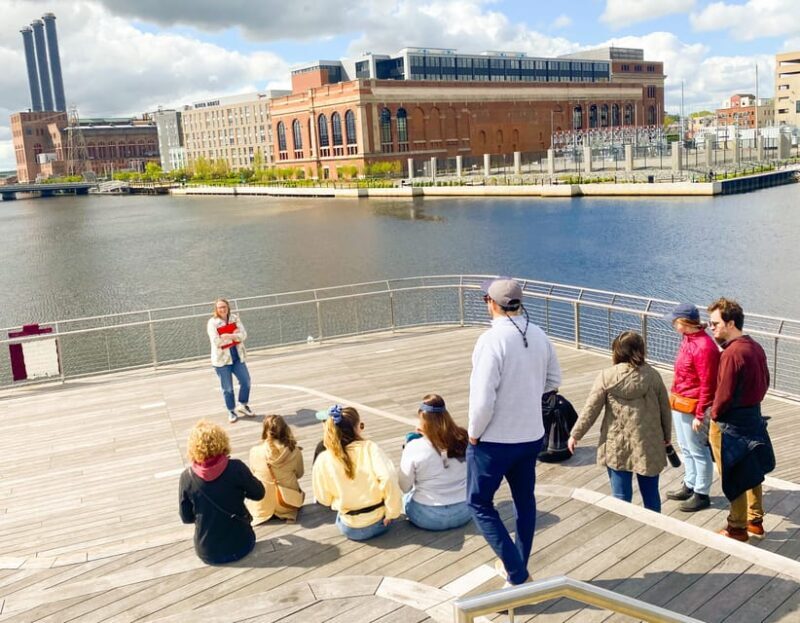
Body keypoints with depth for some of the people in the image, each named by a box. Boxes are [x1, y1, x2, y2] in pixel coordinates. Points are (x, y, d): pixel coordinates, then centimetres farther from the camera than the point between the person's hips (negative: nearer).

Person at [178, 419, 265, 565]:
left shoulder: (187, 477, -14)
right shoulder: (235, 468, -19)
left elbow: (186, 518, -3)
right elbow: (258, 493, -4)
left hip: (207, 553, 2)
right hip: (240, 545, -2)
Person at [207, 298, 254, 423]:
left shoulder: (234, 318, 1)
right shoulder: (212, 322, -11)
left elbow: (243, 335, -8)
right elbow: (216, 342, -20)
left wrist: (227, 336, -22)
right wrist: (234, 335, -18)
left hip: (237, 356, 4)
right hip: (222, 359, -4)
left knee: (246, 381, 6)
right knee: (227, 388, 4)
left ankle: (243, 405, 28)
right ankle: (231, 412, 20)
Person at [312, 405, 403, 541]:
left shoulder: (323, 460, -9)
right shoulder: (370, 448, -14)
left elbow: (323, 499, 0)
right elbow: (388, 478, -25)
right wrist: (392, 513, -13)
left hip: (349, 530, 2)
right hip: (378, 523, -2)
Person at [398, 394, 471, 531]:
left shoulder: (414, 448, -21)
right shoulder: (464, 440, -12)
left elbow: (405, 487, -10)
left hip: (428, 518, -2)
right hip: (464, 513, 3)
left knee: (408, 497, 31)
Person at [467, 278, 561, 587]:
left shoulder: (491, 340, -23)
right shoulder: (538, 335, -1)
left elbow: (483, 398, -24)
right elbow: (553, 379, 11)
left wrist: (474, 433, -10)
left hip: (493, 441, -7)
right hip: (532, 436, 7)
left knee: (479, 503, 10)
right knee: (525, 502, 20)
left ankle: (516, 574, 6)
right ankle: (519, 569, 35)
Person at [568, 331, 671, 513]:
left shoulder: (607, 376, -8)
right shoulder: (653, 375, -1)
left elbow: (590, 409, -6)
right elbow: (665, 409, 7)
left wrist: (575, 434, 4)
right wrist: (667, 436, 22)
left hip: (617, 447, -2)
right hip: (648, 445, 2)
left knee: (621, 496, 6)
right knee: (651, 494, 15)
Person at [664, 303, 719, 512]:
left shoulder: (704, 347, -24)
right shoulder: (688, 339, 4)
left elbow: (707, 385, -21)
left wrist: (699, 415, -19)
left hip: (691, 407, -9)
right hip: (678, 404, 9)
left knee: (698, 451, 5)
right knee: (686, 448, 21)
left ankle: (701, 495, 19)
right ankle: (690, 486, 36)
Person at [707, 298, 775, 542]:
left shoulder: (731, 353, -24)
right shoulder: (755, 347, 2)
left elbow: (724, 394, -23)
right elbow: (764, 382, 12)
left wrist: (714, 414, -7)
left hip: (730, 424, -9)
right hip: (753, 416, 9)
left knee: (734, 478, 5)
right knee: (750, 471, 20)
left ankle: (737, 528, 18)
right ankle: (755, 520, 34)